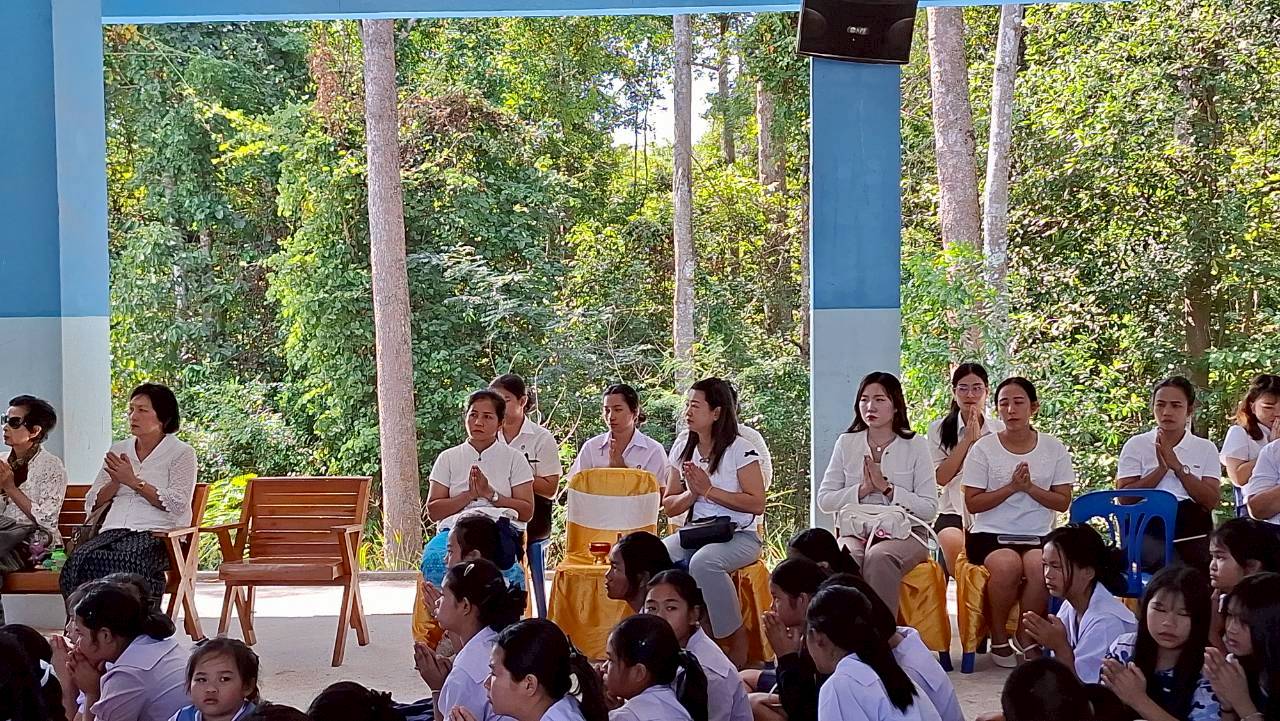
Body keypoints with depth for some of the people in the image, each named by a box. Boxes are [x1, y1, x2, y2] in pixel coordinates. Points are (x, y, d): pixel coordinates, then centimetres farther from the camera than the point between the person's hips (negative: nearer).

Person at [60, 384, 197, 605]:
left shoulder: (181, 453, 8)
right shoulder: (118, 450, 24)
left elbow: (177, 505, -6)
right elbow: (92, 502, 20)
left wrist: (134, 481, -7)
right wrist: (116, 482, 0)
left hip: (157, 533, -5)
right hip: (113, 531, 5)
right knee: (79, 559, -30)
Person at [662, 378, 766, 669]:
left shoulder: (740, 450, -5)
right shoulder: (682, 451, 12)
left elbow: (757, 504, -11)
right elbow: (669, 507, 15)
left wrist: (709, 490, -13)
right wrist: (691, 493, -6)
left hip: (739, 535, -5)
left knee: (703, 562, -37)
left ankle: (737, 638, -19)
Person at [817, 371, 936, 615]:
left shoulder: (915, 445, 5)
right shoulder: (846, 443, 12)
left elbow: (929, 508, -2)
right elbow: (824, 500, 7)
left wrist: (887, 488, -12)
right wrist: (863, 489, -8)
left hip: (903, 534, -2)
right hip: (856, 533, 2)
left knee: (879, 558, -36)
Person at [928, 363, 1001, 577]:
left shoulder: (999, 430, 10)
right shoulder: (940, 429, 7)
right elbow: (941, 477, -4)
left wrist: (979, 440, -7)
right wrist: (967, 439, -6)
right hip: (954, 511, 0)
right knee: (955, 546, -32)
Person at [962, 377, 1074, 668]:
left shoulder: (1053, 448, 8)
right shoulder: (984, 448, 2)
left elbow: (1063, 502, 5)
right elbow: (973, 503, -2)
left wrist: (1030, 487, -12)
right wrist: (1011, 487, -13)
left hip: (1038, 535, 1)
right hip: (990, 534, -1)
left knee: (1039, 565, -33)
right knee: (1008, 564, -34)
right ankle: (999, 639, -11)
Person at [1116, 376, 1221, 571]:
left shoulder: (1206, 448, 12)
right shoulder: (1136, 445, 9)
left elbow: (1211, 501, 0)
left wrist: (1178, 467, -8)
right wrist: (1162, 469, -10)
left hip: (1193, 535, 2)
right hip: (1150, 532, -1)